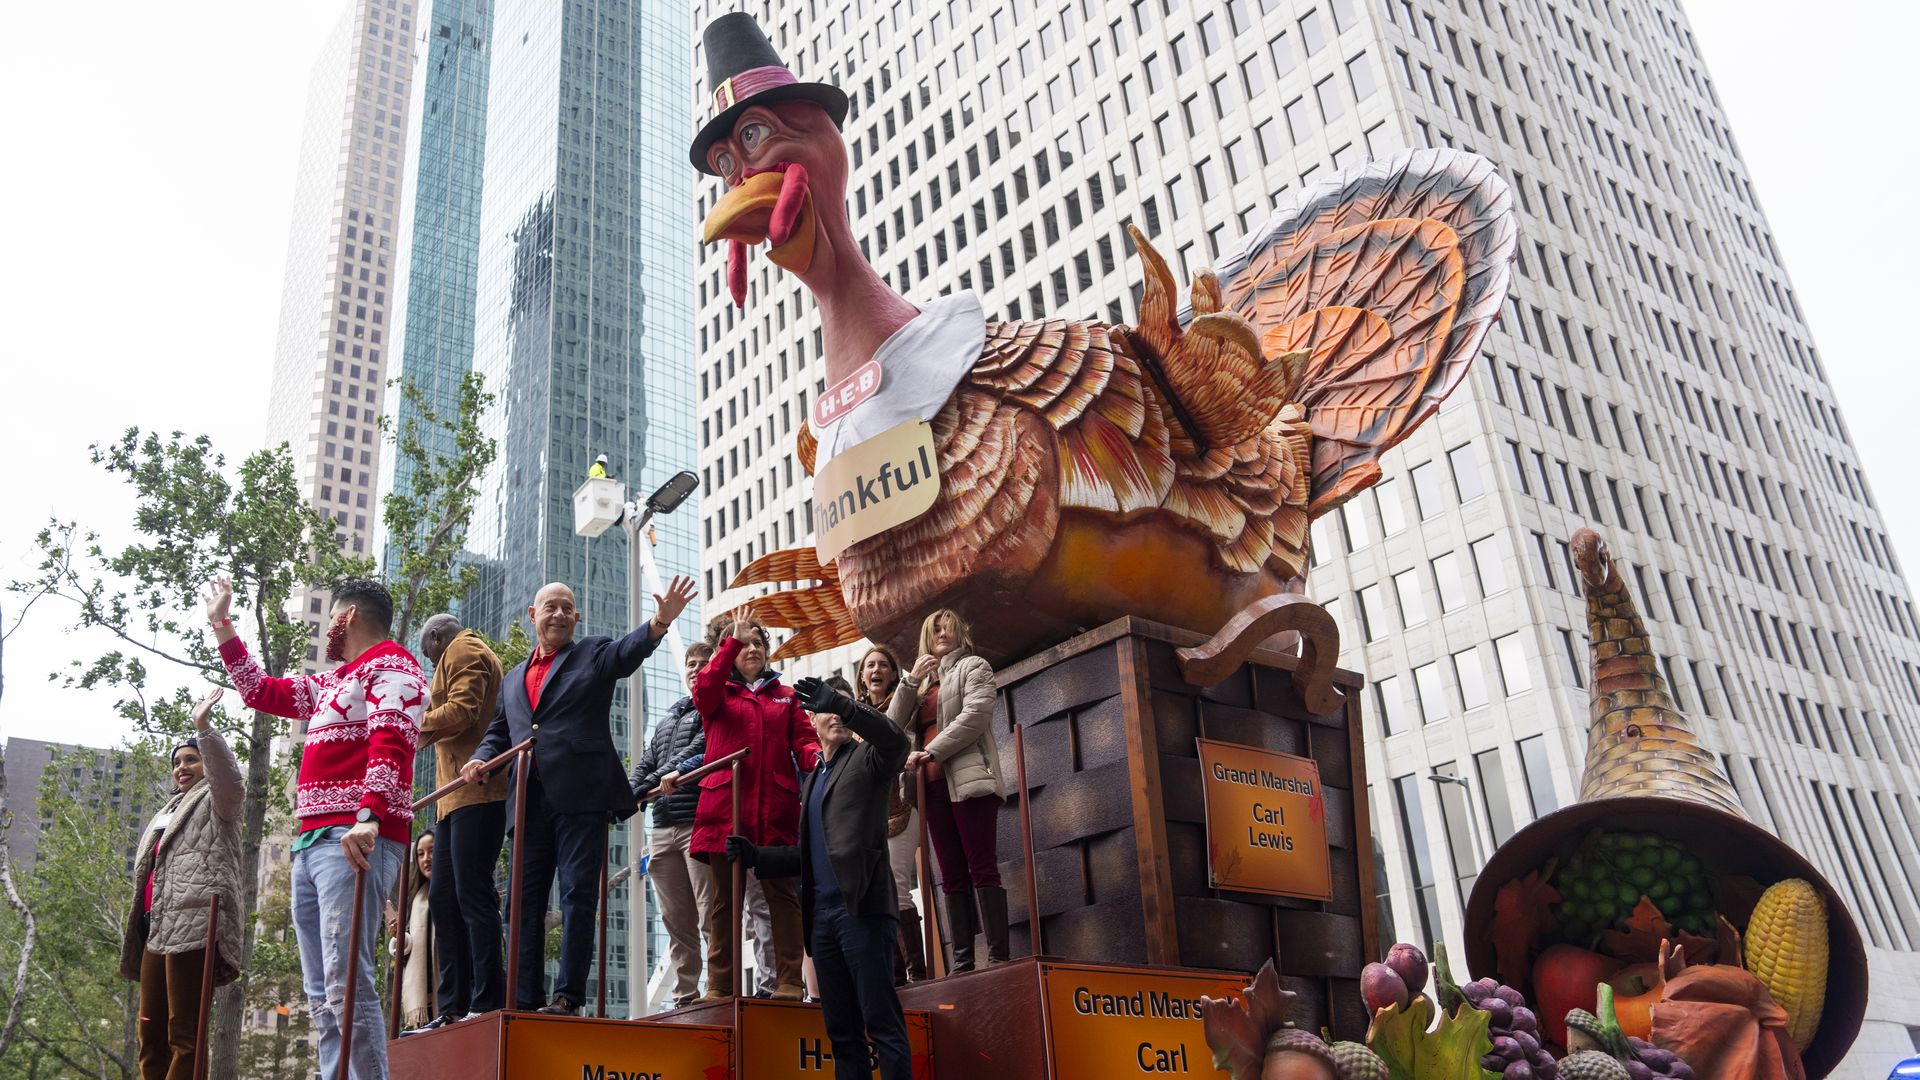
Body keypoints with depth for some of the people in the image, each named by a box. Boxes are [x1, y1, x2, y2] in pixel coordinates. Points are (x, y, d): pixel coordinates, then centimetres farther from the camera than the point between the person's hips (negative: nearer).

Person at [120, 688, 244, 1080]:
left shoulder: (217, 801, 7)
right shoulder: (169, 812, 33)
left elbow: (231, 780, -18)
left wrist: (203, 728, -26)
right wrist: (141, 927, 25)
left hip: (193, 923, -9)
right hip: (159, 926, 9)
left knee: (184, 1032, -15)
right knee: (151, 1032, 6)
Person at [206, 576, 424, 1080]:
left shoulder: (390, 665, -3)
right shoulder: (333, 682, 27)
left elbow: (390, 742, -19)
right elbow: (261, 692, 38)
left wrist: (369, 817, -32)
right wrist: (222, 626, 39)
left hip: (355, 841, -10)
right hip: (313, 840, 10)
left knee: (346, 983, -18)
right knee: (321, 992, 6)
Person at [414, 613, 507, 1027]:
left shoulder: (463, 651, 0)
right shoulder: (476, 655, 30)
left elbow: (462, 710, -14)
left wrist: (416, 726, -3)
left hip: (475, 791, -10)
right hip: (456, 795, 10)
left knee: (472, 895, -13)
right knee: (443, 899, 7)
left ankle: (487, 1003, -14)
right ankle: (453, 1009, 8)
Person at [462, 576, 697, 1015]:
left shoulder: (593, 655, 7)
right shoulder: (513, 678, 24)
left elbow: (629, 650, -12)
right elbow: (499, 732, 25)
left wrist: (661, 621, -33)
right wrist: (481, 758, 2)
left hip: (581, 796, -5)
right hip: (531, 799, 5)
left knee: (578, 895, -6)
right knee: (526, 899, 5)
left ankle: (568, 997, -4)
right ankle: (524, 1000, 10)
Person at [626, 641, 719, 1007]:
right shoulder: (670, 717, 27)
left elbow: (700, 748, -11)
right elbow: (647, 763, 21)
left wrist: (643, 787, -14)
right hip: (663, 826, 7)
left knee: (711, 916, -9)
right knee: (676, 920, 7)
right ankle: (685, 998, 11)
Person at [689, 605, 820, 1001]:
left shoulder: (785, 697, 19)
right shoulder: (719, 694, 14)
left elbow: (804, 740, 9)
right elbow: (703, 691, -11)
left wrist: (817, 757, -14)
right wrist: (733, 641, -15)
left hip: (775, 810, 1)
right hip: (725, 808, -1)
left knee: (782, 893, -3)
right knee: (725, 898, 2)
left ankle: (789, 982, 0)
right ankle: (719, 985, 8)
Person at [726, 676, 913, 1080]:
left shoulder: (866, 758, 5)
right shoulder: (812, 780, 24)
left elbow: (895, 741, -19)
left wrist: (842, 704, -29)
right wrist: (756, 856, 14)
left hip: (861, 906, -7)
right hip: (822, 913, 7)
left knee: (882, 1023, -10)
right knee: (841, 1030, 7)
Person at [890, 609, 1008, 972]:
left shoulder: (973, 667, 9)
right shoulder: (922, 681, 26)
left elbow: (975, 715, -8)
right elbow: (894, 725, 13)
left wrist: (930, 752, -11)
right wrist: (910, 680, 1)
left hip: (969, 778, -6)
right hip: (935, 786, 6)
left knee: (982, 869, -11)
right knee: (952, 877, 3)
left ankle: (998, 956, -14)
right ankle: (961, 962, 2)